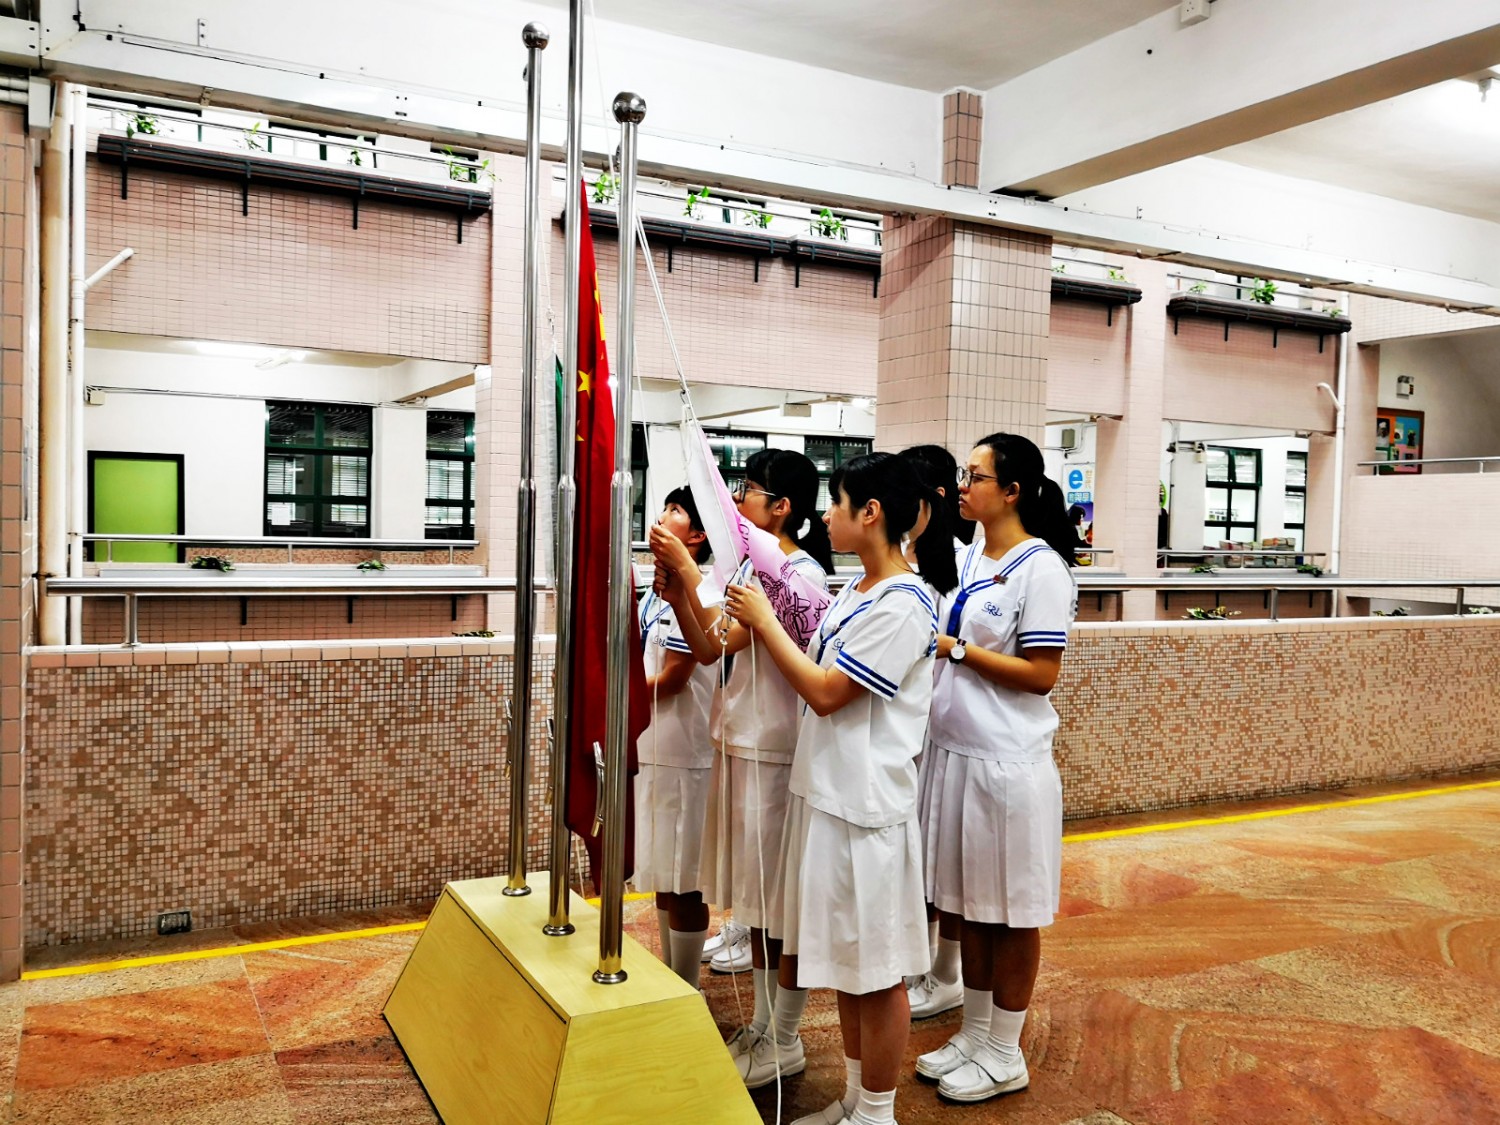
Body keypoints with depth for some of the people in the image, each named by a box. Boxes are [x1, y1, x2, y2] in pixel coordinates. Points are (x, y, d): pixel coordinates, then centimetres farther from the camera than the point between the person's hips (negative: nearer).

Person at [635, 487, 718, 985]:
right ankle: (667, 978, 32)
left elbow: (672, 679, -18)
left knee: (683, 884, 2)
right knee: (663, 877, 19)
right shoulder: (657, 591, 12)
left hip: (681, 752, -9)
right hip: (650, 747, 9)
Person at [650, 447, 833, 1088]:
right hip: (738, 742, 9)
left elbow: (723, 640, -25)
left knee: (781, 899, 4)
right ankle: (761, 1025, 31)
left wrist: (686, 567, -23)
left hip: (774, 752, -9)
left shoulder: (802, 572, -15)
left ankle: (785, 1042, 19)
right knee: (755, 897, 17)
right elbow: (706, 649, 8)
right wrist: (675, 590, -5)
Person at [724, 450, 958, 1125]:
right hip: (826, 792, 9)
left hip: (867, 805, -9)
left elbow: (826, 693, -18)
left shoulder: (903, 603, -17)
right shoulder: (852, 594, 11)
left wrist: (764, 619, -10)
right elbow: (812, 675, 12)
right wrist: (755, 622, 6)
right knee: (843, 958, 19)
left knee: (877, 968, 6)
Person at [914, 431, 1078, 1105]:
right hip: (953, 750, 8)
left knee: (1011, 911, 7)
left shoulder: (1041, 568, -13)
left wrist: (955, 649, -16)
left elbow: (1040, 674, -17)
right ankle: (973, 1032, 32)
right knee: (968, 904, 17)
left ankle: (1005, 1053, 22)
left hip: (1006, 762, -7)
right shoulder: (967, 559, 10)